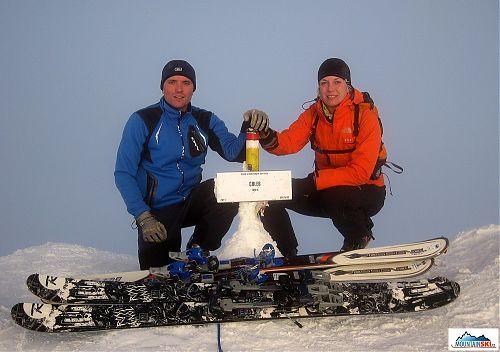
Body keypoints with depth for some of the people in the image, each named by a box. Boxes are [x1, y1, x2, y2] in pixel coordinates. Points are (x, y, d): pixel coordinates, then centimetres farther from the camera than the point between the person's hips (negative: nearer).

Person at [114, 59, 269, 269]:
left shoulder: (205, 120, 2)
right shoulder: (143, 120, -9)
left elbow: (234, 152, -11)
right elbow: (124, 173, -10)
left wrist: (249, 129, -31)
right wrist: (144, 217, -20)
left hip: (192, 201, 3)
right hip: (157, 211, -3)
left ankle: (198, 251, -5)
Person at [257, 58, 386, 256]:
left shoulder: (365, 115, -17)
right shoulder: (313, 114, 0)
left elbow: (360, 172, -24)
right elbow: (288, 143, -15)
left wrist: (314, 181, -28)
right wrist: (266, 136, -37)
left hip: (365, 192, -5)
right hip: (324, 189, 5)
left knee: (334, 196, -38)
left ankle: (360, 235, -4)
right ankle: (287, 255, 9)